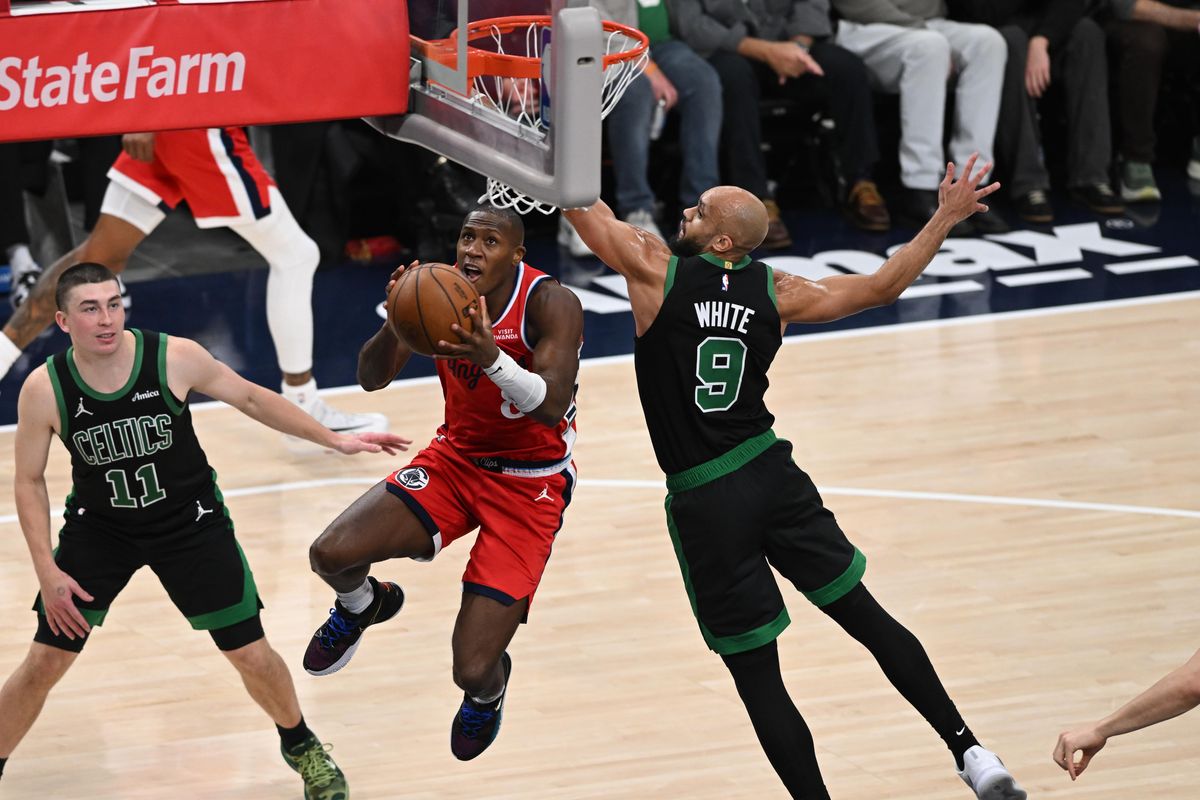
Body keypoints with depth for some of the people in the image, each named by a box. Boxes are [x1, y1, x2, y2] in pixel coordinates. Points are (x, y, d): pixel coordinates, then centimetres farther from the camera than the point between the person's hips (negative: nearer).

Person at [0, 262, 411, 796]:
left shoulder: (175, 358, -21)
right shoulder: (44, 389, -20)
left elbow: (250, 398, -4)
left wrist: (335, 440, -3)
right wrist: (48, 572, -14)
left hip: (189, 522, 0)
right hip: (98, 528, 0)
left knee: (251, 654, 2)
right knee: (44, 664, -5)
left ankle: (300, 745, 31)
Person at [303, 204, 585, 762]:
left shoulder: (550, 303, -22)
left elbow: (552, 407, -33)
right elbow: (371, 379, -9)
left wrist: (491, 357, -50)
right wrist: (396, 322, -30)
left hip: (530, 486, -4)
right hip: (456, 459, 4)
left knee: (472, 672, -12)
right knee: (331, 554, -20)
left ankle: (489, 690, 30)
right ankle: (363, 605, 20)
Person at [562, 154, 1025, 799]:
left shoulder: (654, 270, -9)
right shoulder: (776, 293, 2)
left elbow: (579, 203, -2)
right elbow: (881, 287, 9)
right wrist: (946, 218, 18)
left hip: (703, 503, -4)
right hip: (772, 476, 4)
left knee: (756, 676, 3)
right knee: (865, 615, 14)